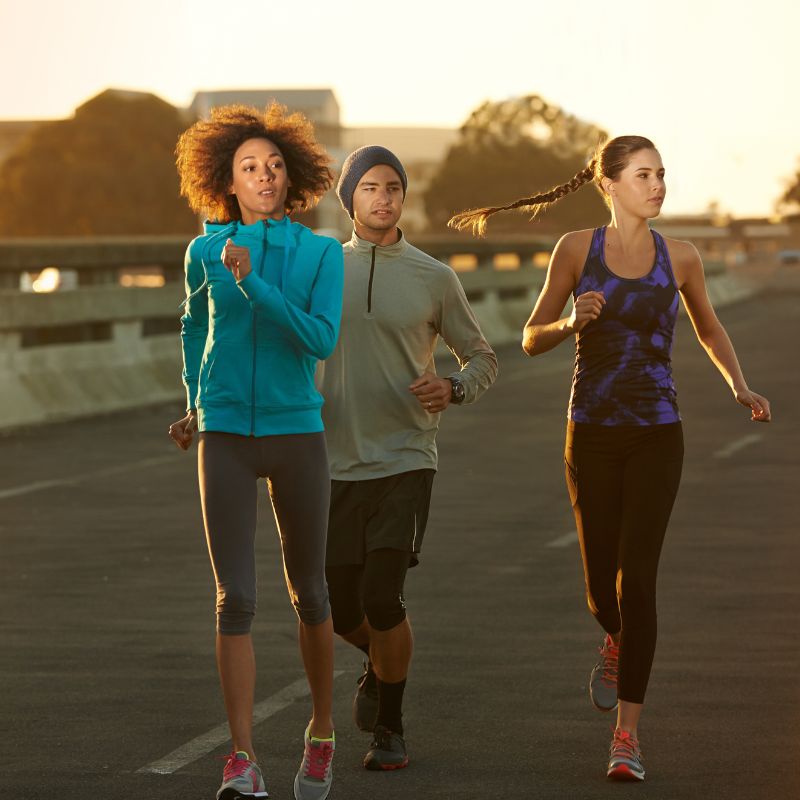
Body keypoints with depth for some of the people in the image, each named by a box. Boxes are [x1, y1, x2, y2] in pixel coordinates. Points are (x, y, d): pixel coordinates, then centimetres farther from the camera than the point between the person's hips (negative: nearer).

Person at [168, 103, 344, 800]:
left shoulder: (321, 255, -2)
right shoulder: (205, 253, 3)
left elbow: (321, 340, -15)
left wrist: (252, 283, -22)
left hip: (297, 434, 0)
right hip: (226, 437, 0)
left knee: (309, 595, 11)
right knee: (235, 599, -9)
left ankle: (322, 732, 32)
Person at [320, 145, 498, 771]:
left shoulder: (435, 278, 1)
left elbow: (482, 359, 9)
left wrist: (452, 389, -13)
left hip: (407, 461, -2)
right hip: (340, 464, 2)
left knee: (383, 597, -15)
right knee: (342, 612, 5)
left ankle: (390, 726, 6)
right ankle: (383, 661, 41)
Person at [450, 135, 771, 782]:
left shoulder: (679, 257, 2)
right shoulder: (577, 249, -1)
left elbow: (710, 330, 18)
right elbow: (532, 339, 3)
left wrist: (740, 387, 2)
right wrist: (572, 322, -18)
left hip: (656, 437, 0)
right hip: (592, 436, 0)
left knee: (637, 578, -11)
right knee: (602, 585, 6)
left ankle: (628, 733, -5)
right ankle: (618, 642, 44)